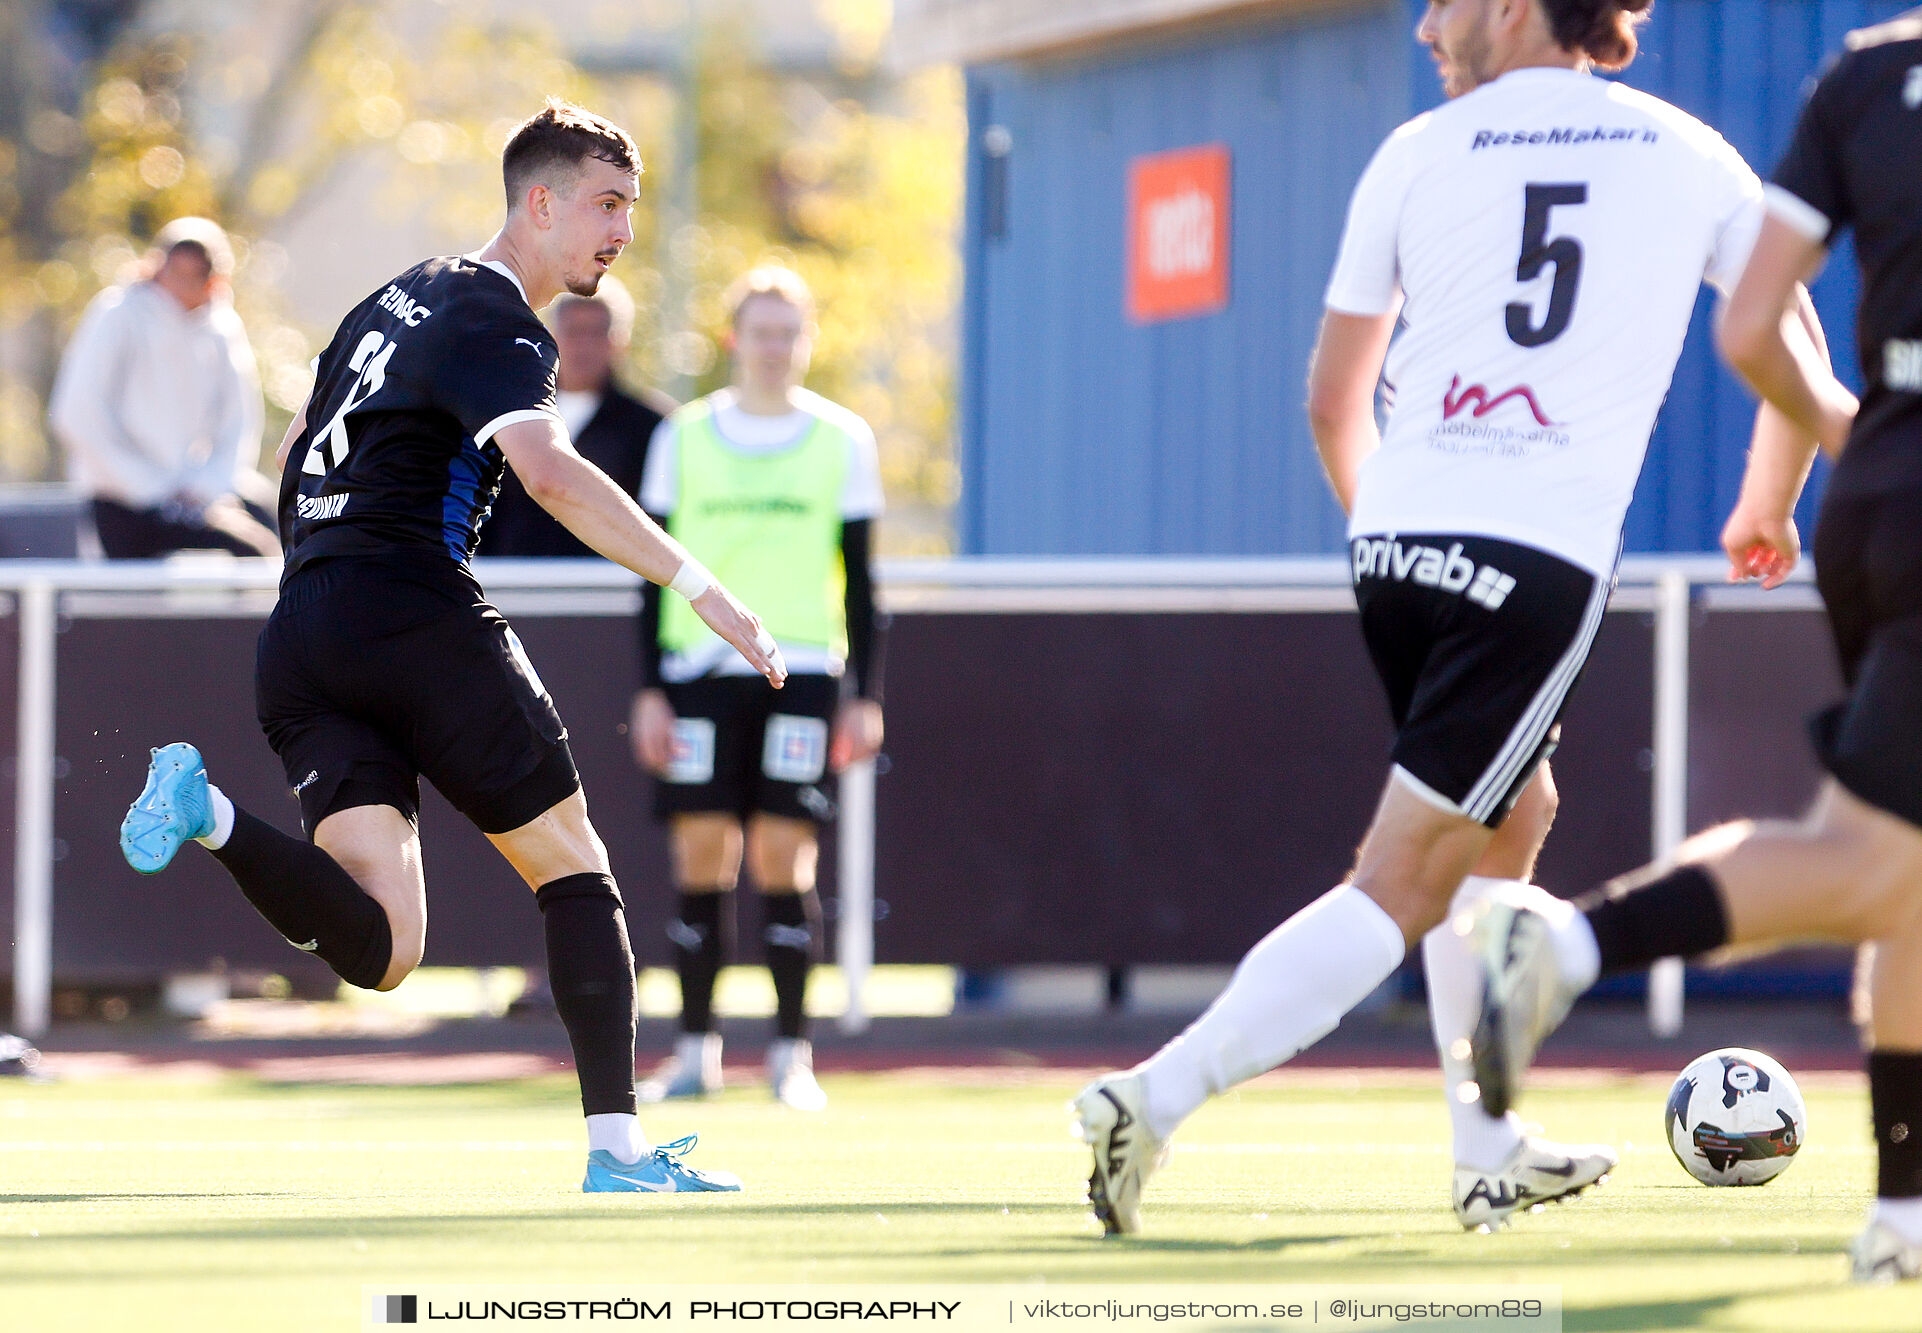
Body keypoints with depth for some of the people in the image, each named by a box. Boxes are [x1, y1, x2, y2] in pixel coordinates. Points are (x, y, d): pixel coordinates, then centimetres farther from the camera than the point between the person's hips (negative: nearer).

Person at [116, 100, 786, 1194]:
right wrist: (700, 589, -24)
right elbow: (549, 470, -23)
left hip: (300, 638, 7)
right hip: (417, 620, -7)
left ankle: (208, 810, -25)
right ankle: (618, 1145, 5)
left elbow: (298, 455, 35)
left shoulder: (400, 300, 24)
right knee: (575, 867, 8)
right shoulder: (495, 322, -5)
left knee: (379, 951, -6)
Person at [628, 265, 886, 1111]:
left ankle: (790, 1055, -1)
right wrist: (649, 688, 1)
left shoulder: (843, 440, 6)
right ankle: (695, 1049, 5)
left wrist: (866, 694, 2)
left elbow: (859, 580, 8)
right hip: (699, 669, 1)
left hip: (803, 671, -1)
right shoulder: (685, 437, 7)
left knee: (784, 858, -6)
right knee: (701, 857, -2)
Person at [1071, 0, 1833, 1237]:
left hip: (1399, 537, 3)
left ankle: (1490, 1154, 29)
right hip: (1544, 556, -3)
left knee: (1511, 814, 26)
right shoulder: (1689, 155, 8)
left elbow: (1333, 400, 15)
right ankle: (1156, 1097, -16)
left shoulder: (1421, 151, 8)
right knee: (1406, 885, -3)